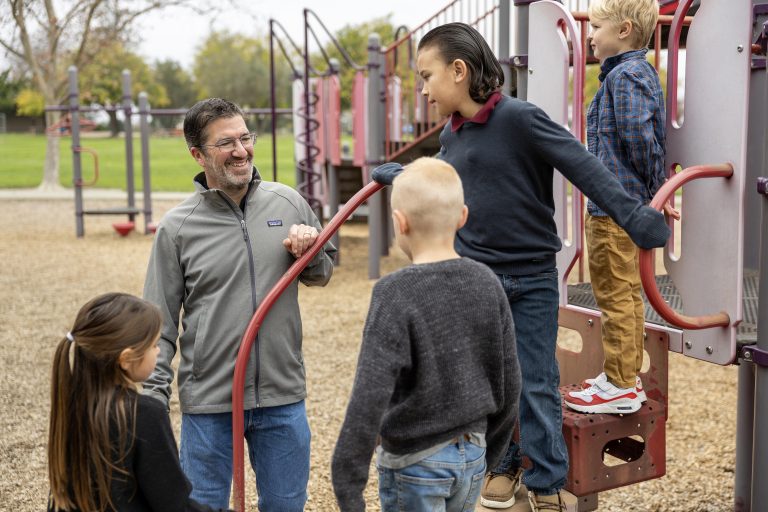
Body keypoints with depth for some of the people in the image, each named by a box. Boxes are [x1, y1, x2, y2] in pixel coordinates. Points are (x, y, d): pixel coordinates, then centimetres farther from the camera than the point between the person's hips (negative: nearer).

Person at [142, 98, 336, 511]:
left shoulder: (288, 203, 1)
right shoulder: (177, 228, -6)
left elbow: (322, 275, 15)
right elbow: (160, 325, -2)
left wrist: (309, 256, -7)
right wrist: (154, 398, -5)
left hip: (283, 397, 2)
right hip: (208, 401, -2)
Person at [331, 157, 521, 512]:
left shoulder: (395, 293, -19)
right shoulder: (486, 283, -2)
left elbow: (369, 399, -23)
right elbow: (508, 383, 5)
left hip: (415, 461, -5)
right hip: (473, 455, 6)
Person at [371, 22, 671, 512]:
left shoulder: (521, 117, -15)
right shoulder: (452, 136, 6)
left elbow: (583, 166, -21)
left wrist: (632, 214, -29)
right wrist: (397, 177, 23)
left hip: (531, 280, -5)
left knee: (537, 387, 4)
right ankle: (501, 464, 32)